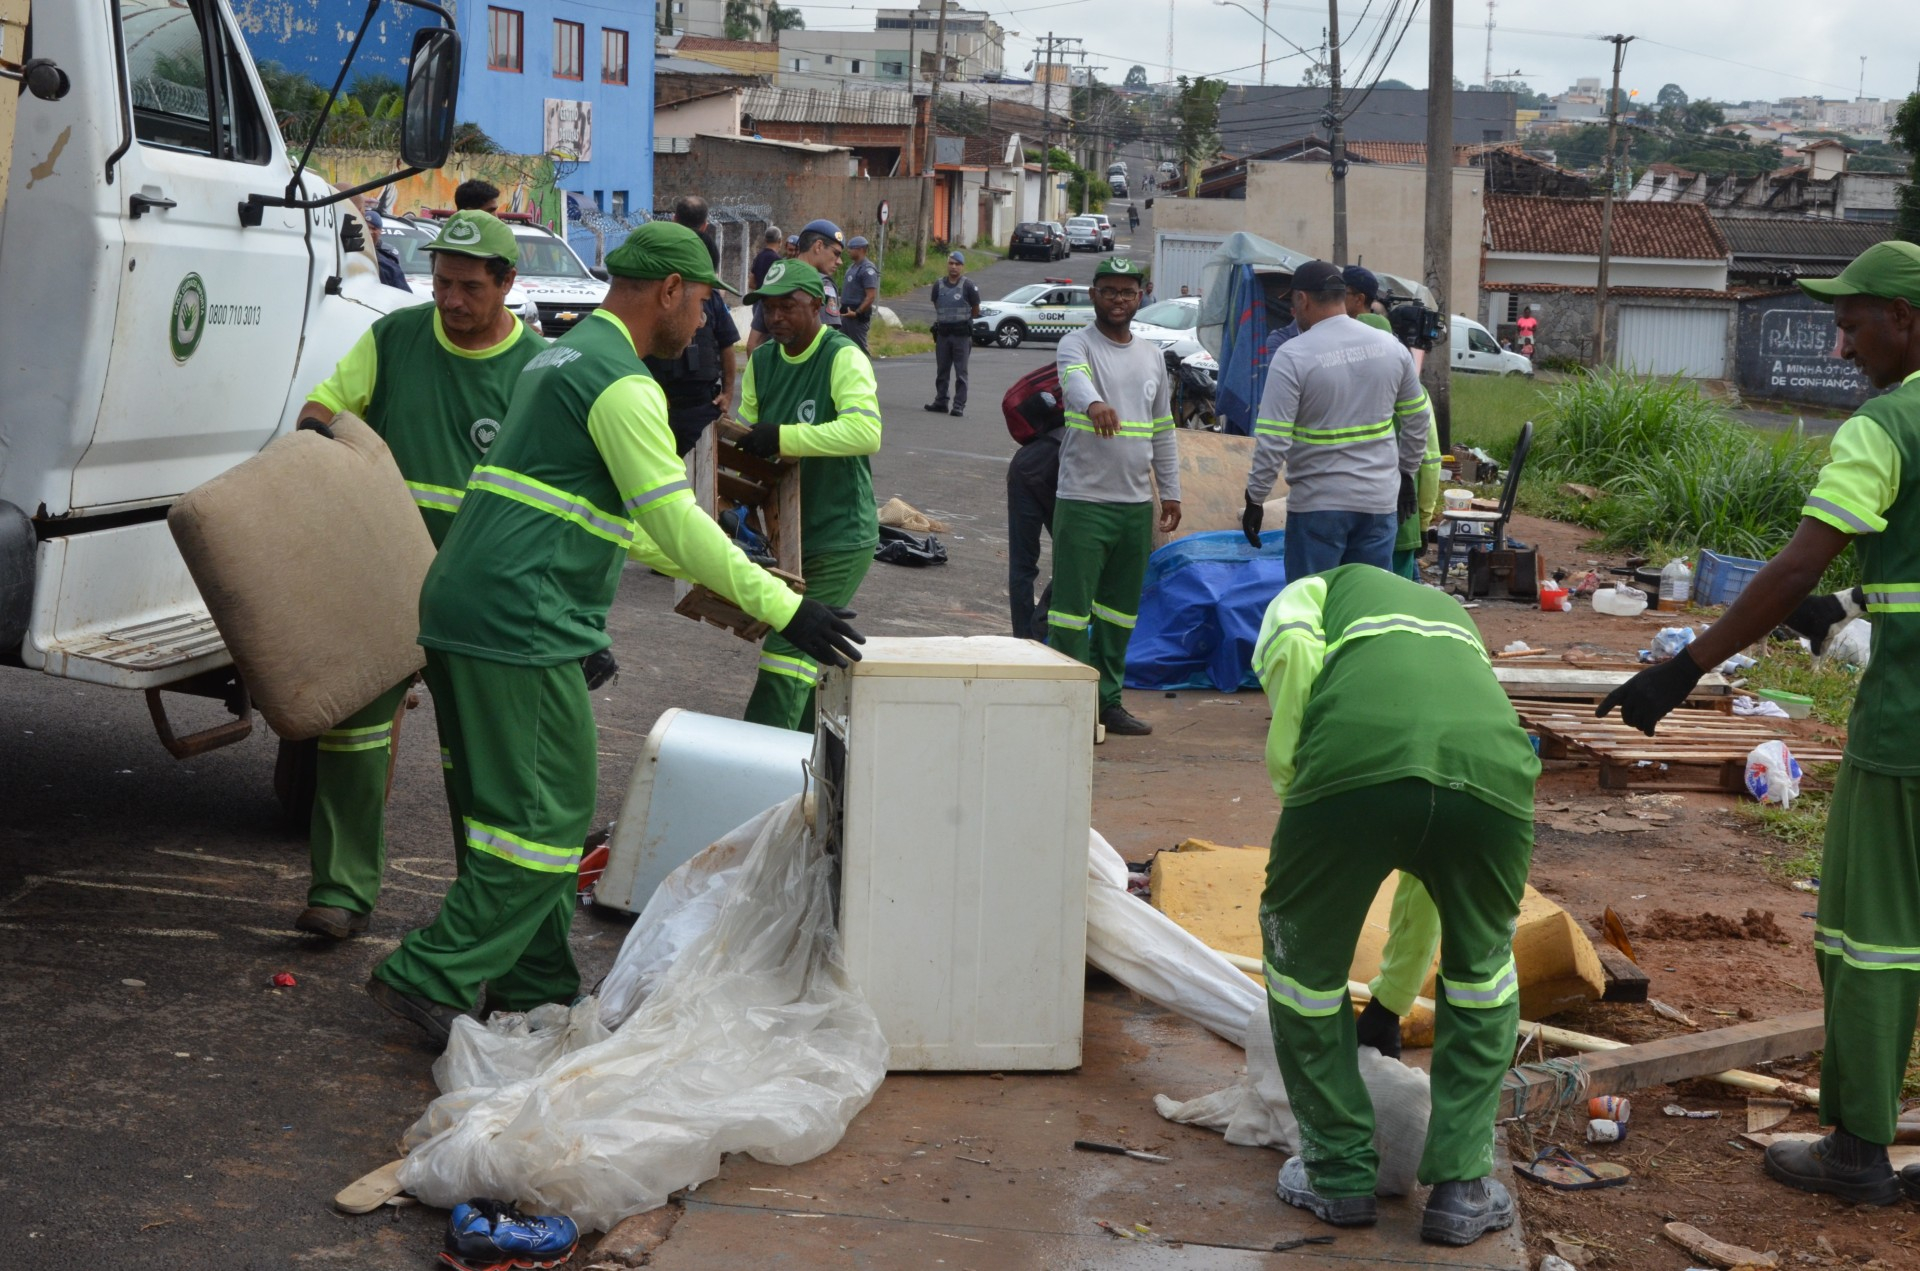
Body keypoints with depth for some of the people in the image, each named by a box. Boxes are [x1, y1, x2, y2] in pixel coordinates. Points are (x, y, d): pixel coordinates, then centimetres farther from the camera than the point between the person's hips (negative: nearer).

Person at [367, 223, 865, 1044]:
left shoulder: (564, 359, 23)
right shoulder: (621, 382, -11)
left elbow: (622, 518, 30)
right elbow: (676, 522, -15)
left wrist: (716, 568, 32)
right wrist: (780, 607, -12)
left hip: (462, 608, 11)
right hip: (519, 623, -11)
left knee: (525, 807, 16)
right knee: (545, 820, -5)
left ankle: (538, 987, 23)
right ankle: (429, 978, -5)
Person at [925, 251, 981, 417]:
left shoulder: (968, 285, -7)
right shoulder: (939, 284, 6)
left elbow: (975, 311, 3)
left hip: (962, 334, -4)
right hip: (942, 333, 5)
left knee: (961, 372, -2)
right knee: (941, 370, 11)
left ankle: (959, 406, -1)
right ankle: (940, 402, 19)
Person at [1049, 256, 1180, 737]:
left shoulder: (1152, 355, 15)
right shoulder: (1077, 344, -5)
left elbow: (1163, 429, 21)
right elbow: (1074, 378, -30)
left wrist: (1170, 491, 18)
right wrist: (1094, 404, -53)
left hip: (1136, 504, 6)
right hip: (1083, 501, -6)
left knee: (1120, 609, 12)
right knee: (1073, 607, -7)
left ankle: (1107, 700, 21)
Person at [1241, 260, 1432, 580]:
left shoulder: (1293, 356, -13)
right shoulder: (1391, 348, 3)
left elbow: (1272, 441, -16)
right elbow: (1418, 421, 12)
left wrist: (1255, 499, -6)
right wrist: (1406, 473, 24)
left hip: (1318, 505, -5)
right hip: (1380, 500, 5)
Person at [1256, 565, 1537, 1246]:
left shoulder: (1313, 591, 36)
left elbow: (1291, 653, 4)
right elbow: (1435, 863, 48)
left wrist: (1289, 782, 16)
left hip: (1351, 764, -3)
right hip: (1492, 774, 4)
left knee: (1305, 960, 24)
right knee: (1481, 970, 31)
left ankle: (1338, 1173, 31)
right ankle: (1462, 1188, 29)